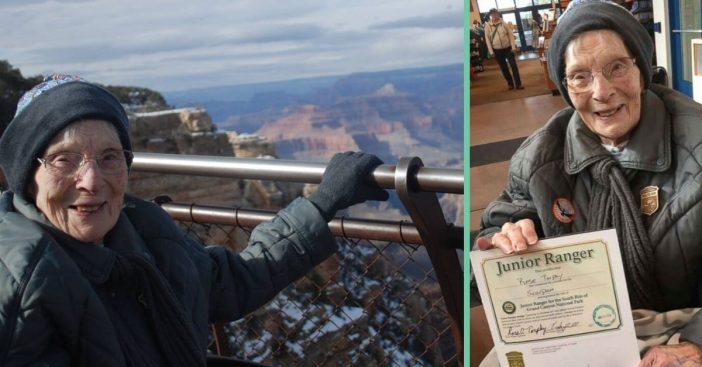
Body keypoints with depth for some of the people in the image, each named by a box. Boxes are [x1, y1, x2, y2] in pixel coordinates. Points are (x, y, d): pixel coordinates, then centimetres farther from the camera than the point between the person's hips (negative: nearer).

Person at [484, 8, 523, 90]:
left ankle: (518, 84, 3)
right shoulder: (488, 26, -5)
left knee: (513, 65, -3)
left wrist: (513, 46, -8)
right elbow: (487, 39, -2)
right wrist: (491, 51, -4)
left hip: (508, 48, -1)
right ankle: (510, 83, 23)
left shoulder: (504, 24, -5)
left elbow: (511, 35, -3)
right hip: (497, 50, 1)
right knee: (503, 68, 9)